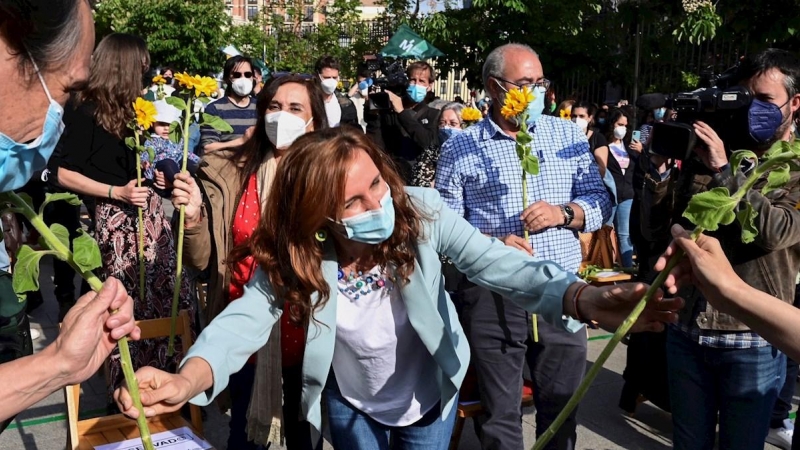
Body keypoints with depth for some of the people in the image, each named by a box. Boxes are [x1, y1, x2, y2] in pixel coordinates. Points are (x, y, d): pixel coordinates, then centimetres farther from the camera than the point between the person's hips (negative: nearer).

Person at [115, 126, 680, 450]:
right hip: (351, 405, 0)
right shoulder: (295, 255, -25)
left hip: (428, 398, 0)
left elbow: (496, 262, -34)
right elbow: (248, 316, -34)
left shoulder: (420, 212, -27)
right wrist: (190, 378, -55)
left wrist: (588, 301, -52)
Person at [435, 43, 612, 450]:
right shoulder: (460, 147, 0)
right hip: (491, 296, -2)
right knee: (499, 415, 12)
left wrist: (563, 213, -13)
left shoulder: (568, 135, 8)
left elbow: (600, 201, 7)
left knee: (562, 408, 17)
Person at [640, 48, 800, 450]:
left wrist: (723, 172, -23)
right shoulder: (703, 155, 6)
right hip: (686, 331, 3)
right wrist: (660, 166, -10)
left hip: (751, 343, -3)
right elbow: (655, 229, 2)